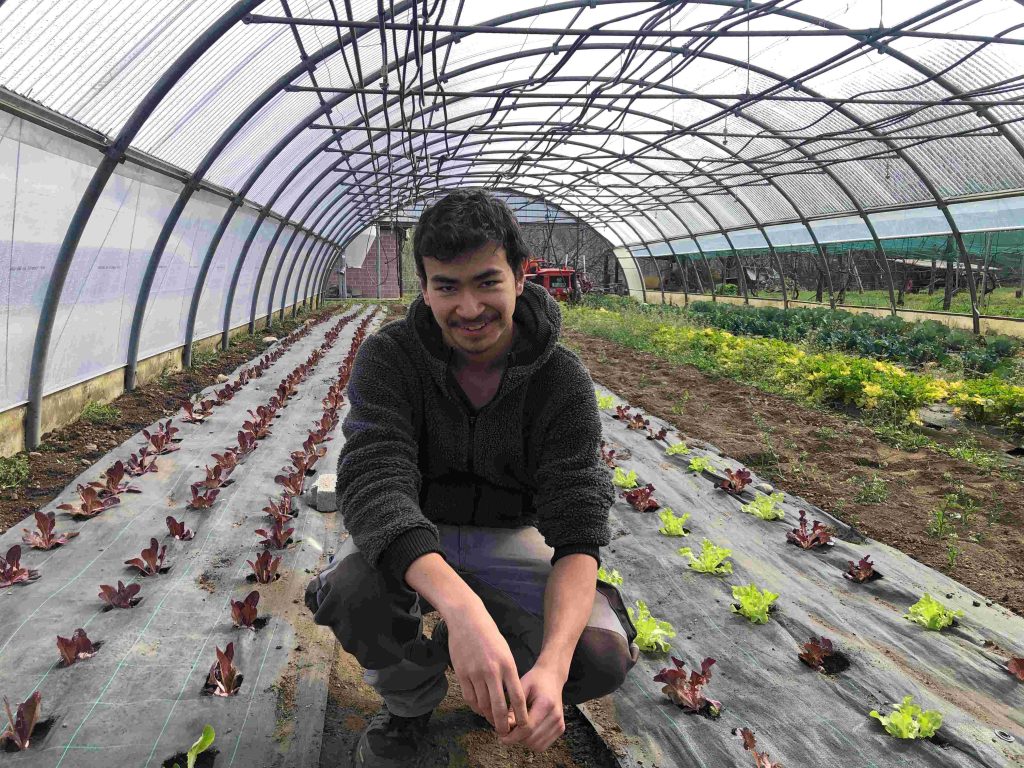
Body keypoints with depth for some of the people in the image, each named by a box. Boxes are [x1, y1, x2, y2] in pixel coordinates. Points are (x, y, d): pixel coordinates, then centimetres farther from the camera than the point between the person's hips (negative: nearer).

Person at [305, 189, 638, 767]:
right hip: (408, 540, 0)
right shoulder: (388, 358, -19)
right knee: (354, 590, -35)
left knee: (601, 655, -25)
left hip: (508, 536, 1)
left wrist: (553, 664, -42)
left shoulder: (564, 382, -18)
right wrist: (462, 608, -52)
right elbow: (374, 481, -34)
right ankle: (411, 703, 1)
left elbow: (578, 528, -23)